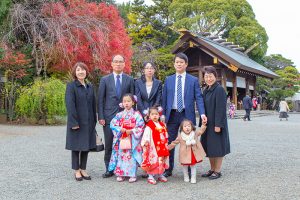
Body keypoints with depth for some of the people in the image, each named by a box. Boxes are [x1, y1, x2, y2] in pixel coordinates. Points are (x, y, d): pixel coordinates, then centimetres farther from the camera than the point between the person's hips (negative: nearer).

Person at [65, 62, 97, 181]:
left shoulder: (90, 87, 11)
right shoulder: (71, 86, -6)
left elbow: (93, 105, 12)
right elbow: (69, 105, -13)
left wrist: (94, 121, 9)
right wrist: (74, 122, -18)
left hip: (88, 122, 5)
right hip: (77, 122, -5)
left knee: (86, 146, 9)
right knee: (76, 146, 5)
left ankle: (83, 169, 22)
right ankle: (77, 171, 18)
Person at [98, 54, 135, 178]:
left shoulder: (129, 80, 8)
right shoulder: (105, 80, 7)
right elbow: (100, 99, 4)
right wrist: (101, 117, -3)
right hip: (109, 117, 0)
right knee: (108, 145, 4)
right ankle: (109, 169, 15)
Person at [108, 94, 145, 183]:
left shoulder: (136, 114, -3)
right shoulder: (119, 115, 5)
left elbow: (141, 126, -8)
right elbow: (113, 124, 0)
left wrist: (131, 131, -15)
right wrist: (120, 129, -14)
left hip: (132, 139, -2)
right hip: (122, 139, 3)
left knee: (132, 156, -2)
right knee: (121, 155, 5)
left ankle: (132, 174, 8)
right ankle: (121, 174, 15)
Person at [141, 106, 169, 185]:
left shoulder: (162, 125, 10)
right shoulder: (149, 126, -11)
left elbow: (166, 135, 18)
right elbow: (146, 135, -19)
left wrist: (166, 144, 19)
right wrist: (146, 141, -36)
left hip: (162, 148, 7)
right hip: (153, 147, -6)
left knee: (162, 161, 14)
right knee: (152, 161, -3)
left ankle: (160, 175, 30)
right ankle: (150, 176, 9)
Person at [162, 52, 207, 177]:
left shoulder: (193, 80, 3)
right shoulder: (168, 80, 9)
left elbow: (198, 98, -2)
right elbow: (164, 99, 9)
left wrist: (202, 113, -16)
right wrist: (163, 115, 3)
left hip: (187, 115, -2)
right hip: (172, 114, 2)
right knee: (169, 142, 6)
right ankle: (168, 169, 17)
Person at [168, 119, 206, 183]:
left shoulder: (195, 134, -3)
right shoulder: (180, 136, -7)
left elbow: (201, 131, -1)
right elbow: (174, 143, 3)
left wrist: (203, 124, -16)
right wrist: (168, 147, 6)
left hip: (194, 153, 1)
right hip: (185, 154, -1)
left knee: (193, 166, 9)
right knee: (185, 166, 11)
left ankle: (193, 178, 21)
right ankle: (186, 177, 30)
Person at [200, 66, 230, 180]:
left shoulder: (219, 89, -13)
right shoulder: (206, 91, 11)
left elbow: (221, 108, -18)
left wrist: (218, 125, -20)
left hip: (216, 124, -8)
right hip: (208, 124, 8)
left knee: (217, 147, 2)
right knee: (209, 147, 13)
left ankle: (217, 171, 14)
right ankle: (212, 169, 25)